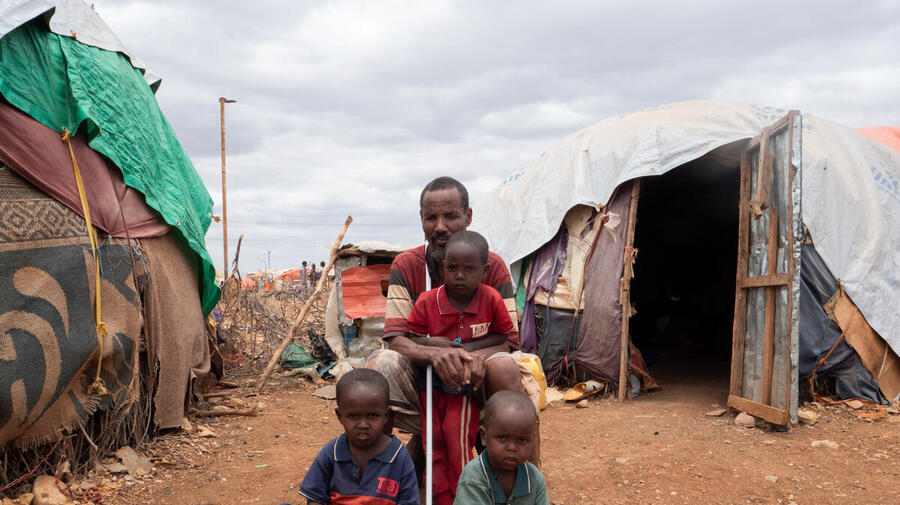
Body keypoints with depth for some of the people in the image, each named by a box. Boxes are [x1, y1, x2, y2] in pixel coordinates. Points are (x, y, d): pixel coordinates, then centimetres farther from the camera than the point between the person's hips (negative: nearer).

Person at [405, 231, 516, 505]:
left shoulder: (491, 299, -13)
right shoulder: (427, 302, -12)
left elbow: (505, 335, -2)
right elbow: (410, 338, -2)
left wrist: (473, 347, -17)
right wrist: (429, 342, -24)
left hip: (466, 383, -2)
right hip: (431, 382, 2)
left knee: (458, 447, -5)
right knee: (434, 446, 9)